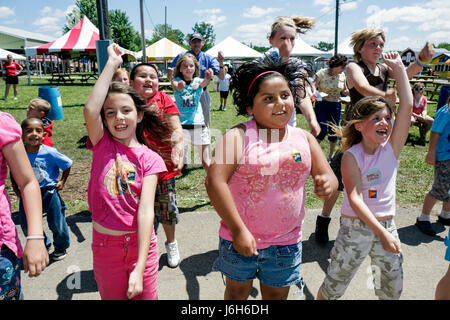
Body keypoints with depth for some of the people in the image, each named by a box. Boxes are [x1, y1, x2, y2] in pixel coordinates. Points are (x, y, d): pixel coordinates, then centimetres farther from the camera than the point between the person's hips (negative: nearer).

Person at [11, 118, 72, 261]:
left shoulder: (50, 153, -17)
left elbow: (67, 164, -1)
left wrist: (62, 181, -1)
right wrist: (15, 189, 3)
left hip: (49, 192, -2)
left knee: (57, 223, 5)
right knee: (26, 225, 11)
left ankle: (61, 247, 34)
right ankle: (43, 245, 38)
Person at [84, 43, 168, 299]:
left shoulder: (149, 159, -9)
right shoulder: (103, 144, -4)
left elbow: (146, 211, -17)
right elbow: (90, 110, -25)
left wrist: (139, 269, -22)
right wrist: (112, 63, -19)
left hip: (141, 245, -1)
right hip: (105, 246, 1)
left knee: (146, 297, 13)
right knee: (112, 296, 18)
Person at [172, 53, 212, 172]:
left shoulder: (198, 81, 4)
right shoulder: (176, 81, 1)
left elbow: (204, 83, -20)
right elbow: (176, 85, -23)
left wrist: (208, 78, -46)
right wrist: (179, 86, -49)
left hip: (198, 124, 1)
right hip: (181, 125, -1)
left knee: (206, 162, 3)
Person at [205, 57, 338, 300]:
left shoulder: (304, 138, 1)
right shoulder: (238, 136, -14)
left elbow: (328, 176, 5)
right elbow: (215, 181, -22)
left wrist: (327, 183, -21)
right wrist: (238, 230, -21)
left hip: (285, 242, 3)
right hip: (239, 238, -2)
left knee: (277, 295, 20)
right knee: (237, 292, 21)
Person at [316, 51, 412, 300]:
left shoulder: (392, 148, -4)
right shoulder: (351, 156, -15)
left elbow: (407, 105, -11)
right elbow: (355, 199, -20)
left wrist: (399, 68, -7)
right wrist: (382, 234, -24)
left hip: (387, 225, 4)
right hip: (356, 227, -4)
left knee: (392, 291, 17)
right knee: (333, 288, 7)